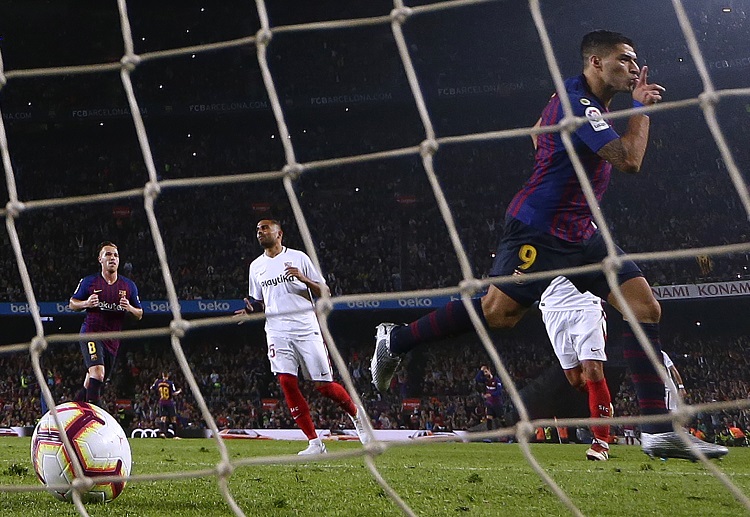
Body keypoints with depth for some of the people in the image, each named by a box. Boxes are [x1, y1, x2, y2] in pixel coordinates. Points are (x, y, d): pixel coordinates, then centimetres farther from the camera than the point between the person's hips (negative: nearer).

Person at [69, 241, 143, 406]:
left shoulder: (129, 286, 10)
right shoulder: (89, 281, 2)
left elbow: (139, 314, 14)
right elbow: (72, 303, 10)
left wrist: (129, 308, -9)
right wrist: (86, 303, -12)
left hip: (113, 341, 4)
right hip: (91, 333, -4)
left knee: (91, 384, 11)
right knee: (97, 372, -28)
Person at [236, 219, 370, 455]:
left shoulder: (298, 258, 2)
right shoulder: (256, 266, 14)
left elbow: (324, 292, 2)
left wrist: (304, 279, -17)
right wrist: (252, 309, 0)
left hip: (306, 329, -3)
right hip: (277, 332, 3)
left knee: (324, 385, -4)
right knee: (287, 382, -13)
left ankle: (355, 413, 27)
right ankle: (314, 443, -6)